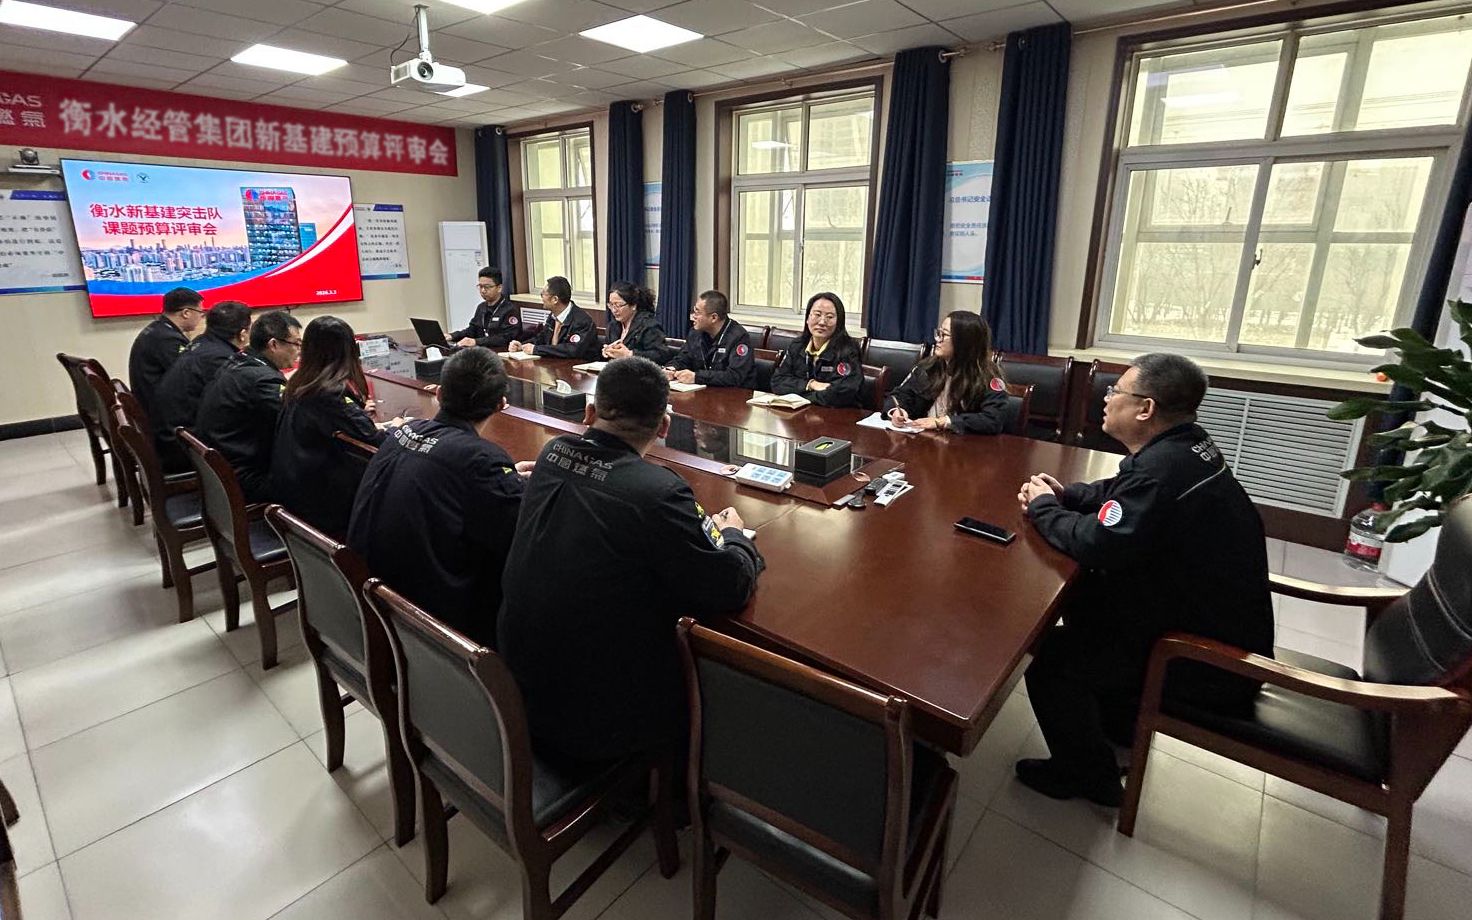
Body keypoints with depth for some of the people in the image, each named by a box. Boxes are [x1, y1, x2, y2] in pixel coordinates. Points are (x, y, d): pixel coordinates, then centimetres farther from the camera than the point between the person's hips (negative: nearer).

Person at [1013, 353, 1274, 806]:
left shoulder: (1165, 467, -30)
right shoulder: (1183, 446, 2)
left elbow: (1098, 544, -30)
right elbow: (1121, 491, 18)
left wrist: (1042, 508, -12)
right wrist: (1063, 494, 1)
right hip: (1224, 621, 10)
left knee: (1048, 659, -9)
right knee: (1083, 597, 19)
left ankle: (1089, 776, 14)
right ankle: (1118, 723, 32)